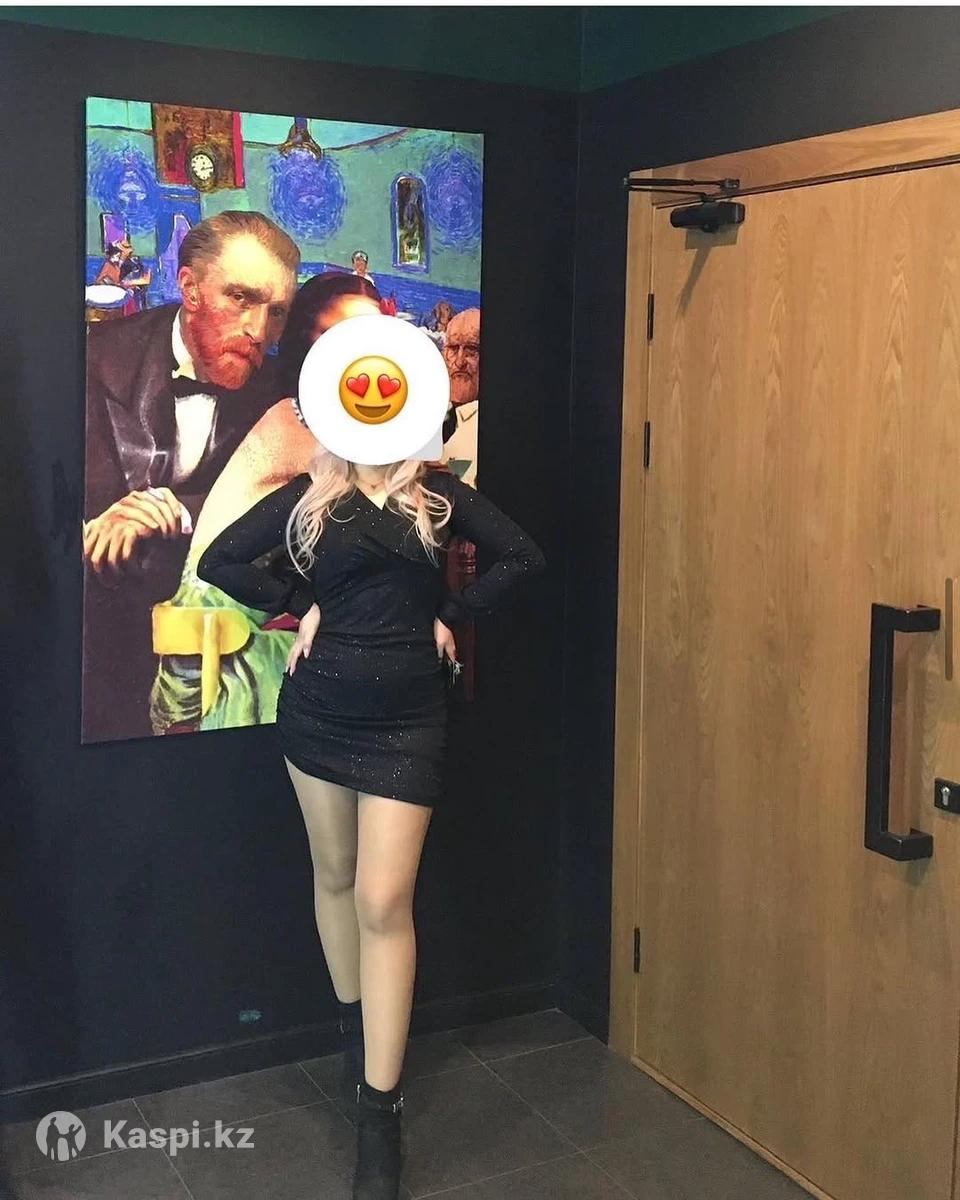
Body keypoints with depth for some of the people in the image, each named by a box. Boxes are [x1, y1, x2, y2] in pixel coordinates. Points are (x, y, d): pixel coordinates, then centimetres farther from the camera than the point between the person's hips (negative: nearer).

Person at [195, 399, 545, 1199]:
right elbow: (219, 561, 0)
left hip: (407, 720, -1)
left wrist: (451, 614, -3)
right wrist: (299, 606, -6)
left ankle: (380, 1112, -1)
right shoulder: (307, 496, 3)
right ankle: (357, 1034, 35)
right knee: (335, 876, 14)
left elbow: (525, 556, 2)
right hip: (318, 712, 2)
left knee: (385, 901, -6)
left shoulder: (440, 494, 3)